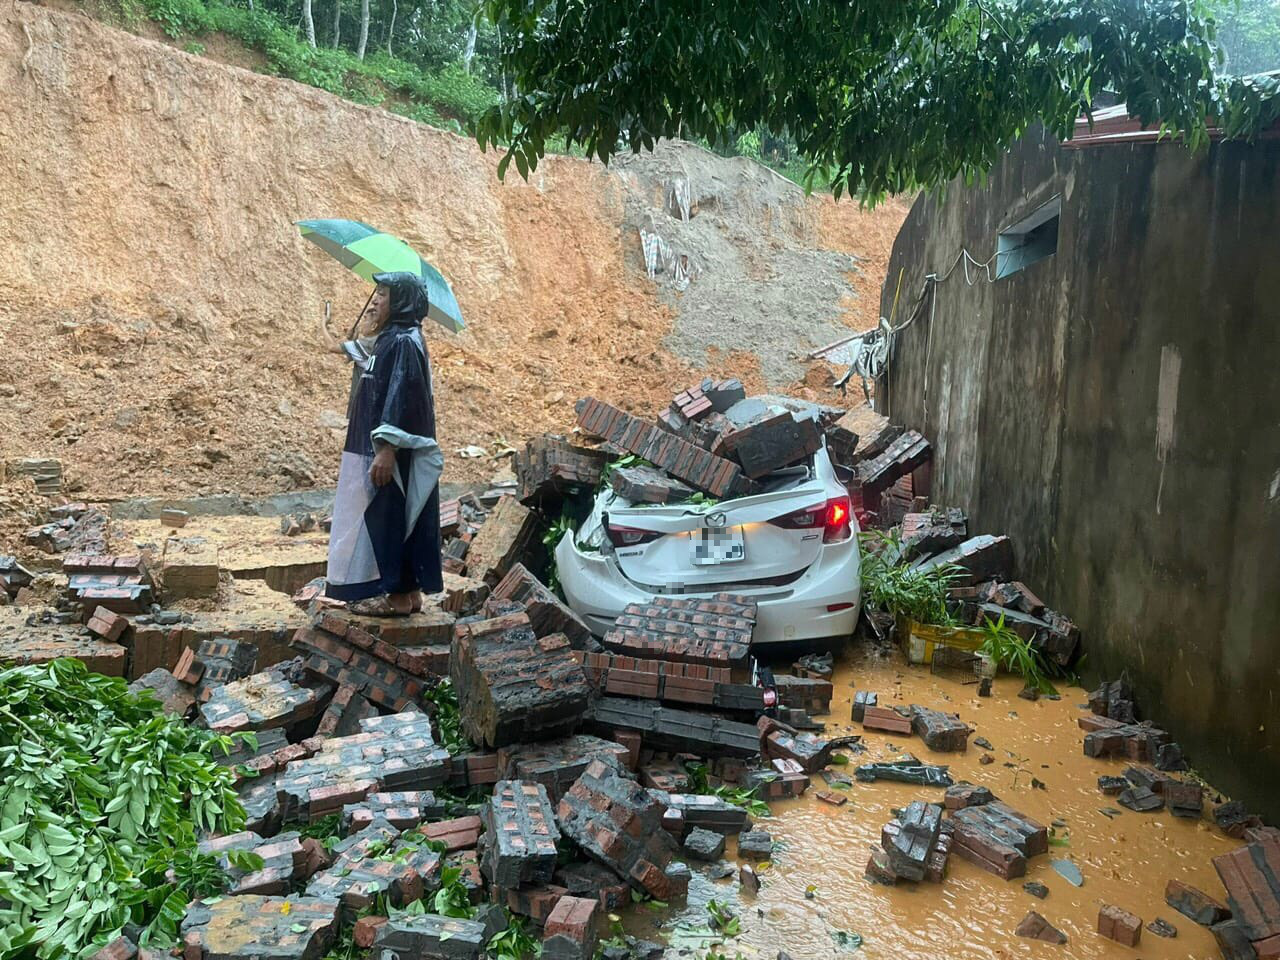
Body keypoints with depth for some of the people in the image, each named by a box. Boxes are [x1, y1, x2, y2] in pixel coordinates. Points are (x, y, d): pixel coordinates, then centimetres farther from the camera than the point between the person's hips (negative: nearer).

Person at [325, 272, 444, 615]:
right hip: (375, 447, 10)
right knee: (397, 520, 13)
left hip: (392, 452, -10)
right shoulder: (388, 340, 15)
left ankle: (399, 596, 4)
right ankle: (410, 591, 20)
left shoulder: (402, 342, -15)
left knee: (388, 519, -4)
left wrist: (387, 448, -26)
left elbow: (400, 397, -23)